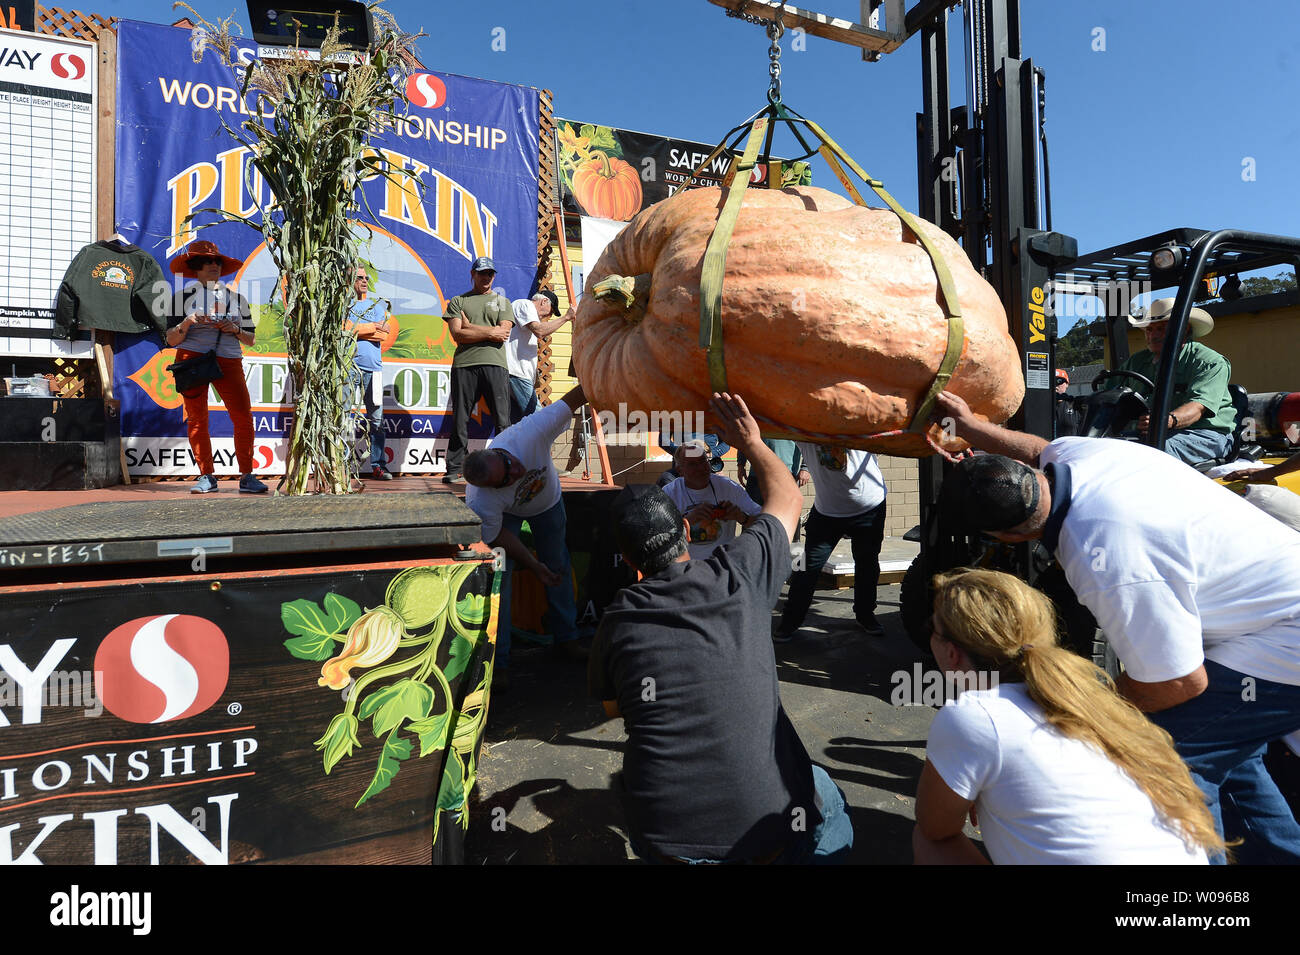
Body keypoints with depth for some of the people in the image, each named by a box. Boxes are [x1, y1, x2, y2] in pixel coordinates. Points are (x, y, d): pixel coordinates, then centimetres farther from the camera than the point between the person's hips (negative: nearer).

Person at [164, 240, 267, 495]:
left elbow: (250, 338, 17)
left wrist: (235, 330, -3)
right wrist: (186, 322, -13)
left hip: (229, 361, 1)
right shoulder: (184, 297, 9)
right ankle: (207, 476, 6)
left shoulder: (236, 298, 16)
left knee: (243, 417, -10)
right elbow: (172, 340, 5)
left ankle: (246, 476, -4)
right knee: (197, 419, -3)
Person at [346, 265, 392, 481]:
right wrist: (373, 327, -3)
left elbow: (383, 334, 4)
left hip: (373, 365, 3)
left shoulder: (378, 304, 18)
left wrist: (356, 330, -3)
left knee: (376, 418, 2)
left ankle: (377, 465, 6)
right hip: (348, 363, -3)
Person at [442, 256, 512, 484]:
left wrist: (470, 327, 1)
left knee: (503, 421, -5)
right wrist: (490, 332, -3)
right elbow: (457, 334, 1)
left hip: (495, 364, 0)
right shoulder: (457, 301, 17)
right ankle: (454, 471, 8)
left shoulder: (502, 301, 19)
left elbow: (503, 334, 2)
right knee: (460, 421, 0)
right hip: (464, 364, 0)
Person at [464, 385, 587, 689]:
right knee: (497, 578, -12)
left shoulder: (529, 433, -45)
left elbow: (571, 400, -35)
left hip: (547, 500, 3)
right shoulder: (479, 504, -42)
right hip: (506, 514, -3)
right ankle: (498, 663, 2)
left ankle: (566, 641, 28)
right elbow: (497, 537, -24)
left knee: (558, 569, 11)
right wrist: (534, 566, -19)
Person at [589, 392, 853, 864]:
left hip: (663, 838, 1)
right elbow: (789, 498, 12)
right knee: (825, 800, 30)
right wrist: (752, 441, 24)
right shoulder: (737, 575, -6)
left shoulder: (615, 619, -2)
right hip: (768, 827, -1)